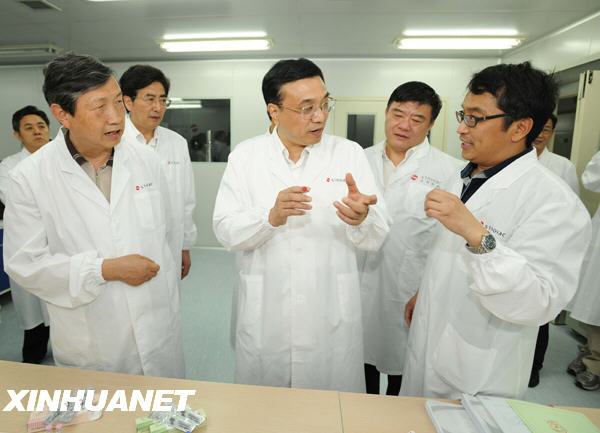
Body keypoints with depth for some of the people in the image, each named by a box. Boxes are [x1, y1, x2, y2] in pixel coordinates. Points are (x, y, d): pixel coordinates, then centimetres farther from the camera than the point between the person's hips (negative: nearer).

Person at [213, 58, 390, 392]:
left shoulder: (350, 154, -2)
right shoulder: (246, 156, -1)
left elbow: (376, 238, -5)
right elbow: (225, 230, -6)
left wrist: (361, 218, -28)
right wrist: (271, 216, -24)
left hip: (333, 316, 0)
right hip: (265, 316, 1)